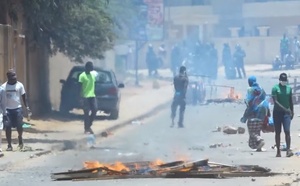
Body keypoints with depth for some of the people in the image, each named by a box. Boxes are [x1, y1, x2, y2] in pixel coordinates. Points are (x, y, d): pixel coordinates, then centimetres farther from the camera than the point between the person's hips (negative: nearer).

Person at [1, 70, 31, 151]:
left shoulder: (19, 85, 0)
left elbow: (24, 97, 5)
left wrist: (27, 107, -3)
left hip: (18, 108, 0)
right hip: (7, 109, 0)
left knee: (19, 126, -3)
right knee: (7, 127, -5)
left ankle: (20, 139, 26)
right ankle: (9, 145, 2)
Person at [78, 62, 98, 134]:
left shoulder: (93, 74, 10)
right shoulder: (82, 76, -9)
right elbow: (80, 87, -10)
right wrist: (81, 96, -16)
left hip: (92, 96, 6)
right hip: (86, 96, -6)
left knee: (94, 110, -1)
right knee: (86, 112, -4)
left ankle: (89, 126, 15)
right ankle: (86, 129, 1)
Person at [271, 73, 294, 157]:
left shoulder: (289, 88, 8)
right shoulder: (275, 88, -6)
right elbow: (275, 101, -14)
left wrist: (292, 111, 12)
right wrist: (285, 109, -23)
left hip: (286, 113, 2)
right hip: (277, 112, -2)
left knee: (287, 131, -11)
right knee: (278, 132, 4)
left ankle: (288, 150, -18)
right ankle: (278, 151, 9)